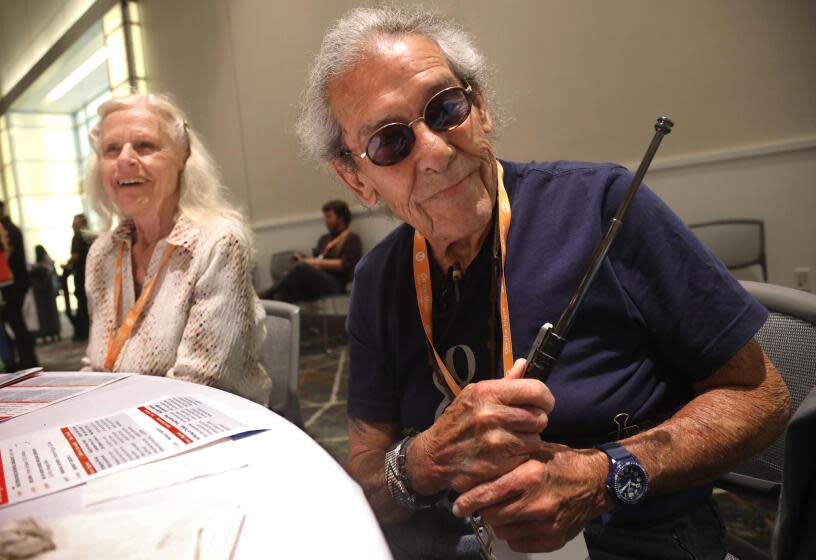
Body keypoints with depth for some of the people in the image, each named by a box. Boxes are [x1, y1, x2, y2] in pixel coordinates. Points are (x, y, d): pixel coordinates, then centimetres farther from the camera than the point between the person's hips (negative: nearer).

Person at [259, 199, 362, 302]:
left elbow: (344, 265, -7)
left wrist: (317, 262, -12)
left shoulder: (352, 239, 7)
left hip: (335, 285, -6)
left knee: (301, 267, -30)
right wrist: (304, 260, 4)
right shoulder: (324, 239, 28)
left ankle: (268, 295, -25)